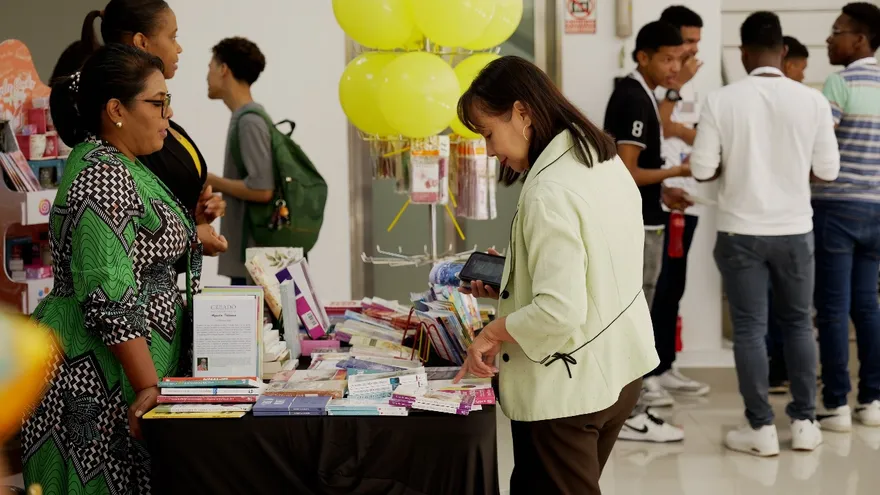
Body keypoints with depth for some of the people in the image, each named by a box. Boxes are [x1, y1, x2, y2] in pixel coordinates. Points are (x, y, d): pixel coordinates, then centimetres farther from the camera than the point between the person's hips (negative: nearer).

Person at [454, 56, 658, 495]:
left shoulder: (549, 192, -24)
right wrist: (510, 284, 11)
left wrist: (492, 332, -12)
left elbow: (559, 311, -28)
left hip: (566, 386, -9)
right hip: (619, 368, 9)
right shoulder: (607, 161, 5)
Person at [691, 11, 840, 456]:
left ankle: (761, 428, 8)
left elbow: (702, 169, -8)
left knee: (749, 328, 6)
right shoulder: (811, 100, -7)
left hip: (741, 231, -2)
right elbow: (828, 170, -2)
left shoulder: (721, 100, -10)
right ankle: (804, 422, 20)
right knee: (798, 323, 16)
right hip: (794, 230, 2)